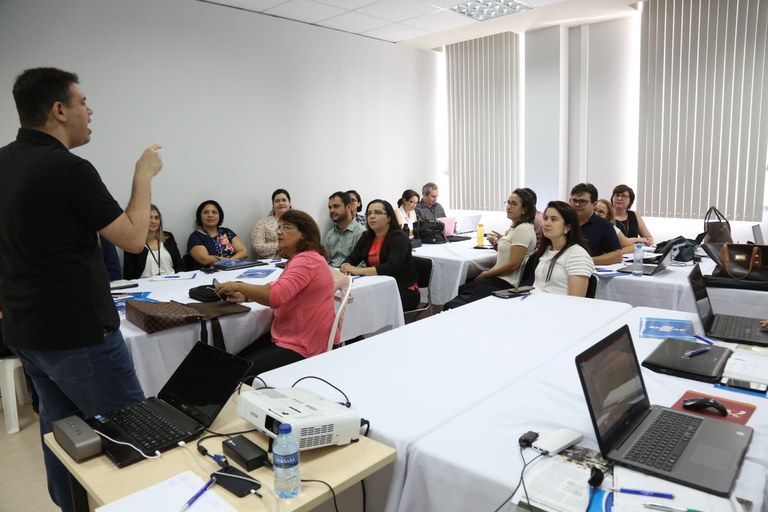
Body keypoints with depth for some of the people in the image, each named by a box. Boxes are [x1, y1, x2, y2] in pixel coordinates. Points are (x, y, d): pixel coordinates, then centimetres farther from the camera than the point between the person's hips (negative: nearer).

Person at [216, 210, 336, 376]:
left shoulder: (307, 260, -21)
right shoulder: (299, 259, 17)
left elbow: (276, 296, -32)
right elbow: (274, 289, 22)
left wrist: (239, 286, -18)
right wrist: (245, 295, 4)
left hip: (302, 348, -10)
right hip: (285, 336, 10)